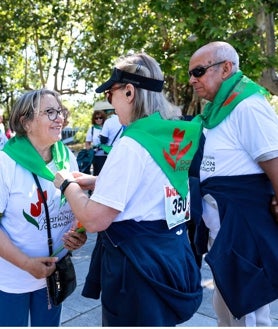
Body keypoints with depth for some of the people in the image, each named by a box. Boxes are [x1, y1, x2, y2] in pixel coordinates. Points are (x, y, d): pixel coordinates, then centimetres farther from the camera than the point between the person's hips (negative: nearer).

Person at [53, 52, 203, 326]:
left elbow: (94, 219, -23)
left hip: (136, 261, -8)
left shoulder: (131, 145, -23)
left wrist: (68, 185, -5)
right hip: (172, 252, 8)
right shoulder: (176, 135, 3)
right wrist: (98, 182, 13)